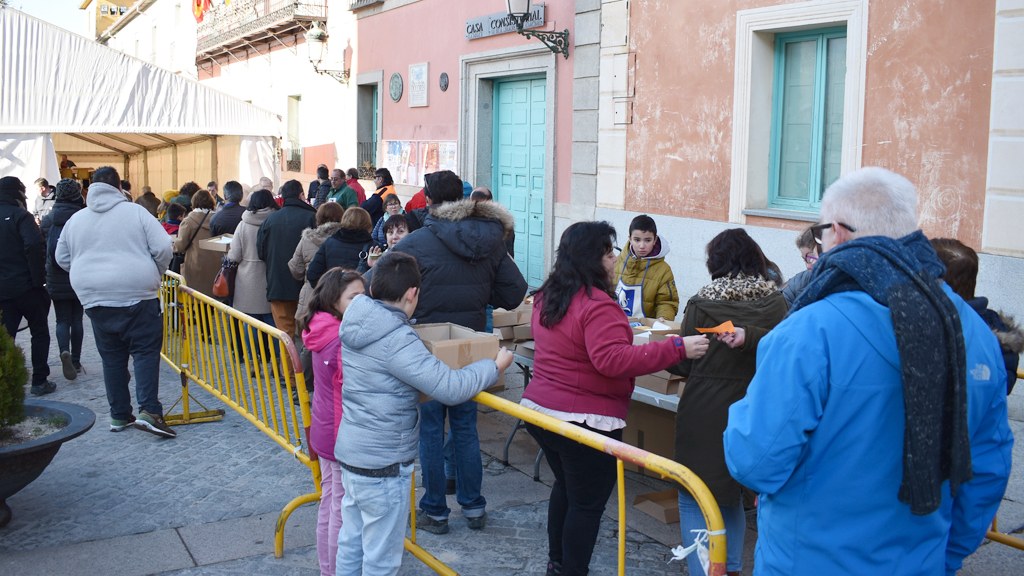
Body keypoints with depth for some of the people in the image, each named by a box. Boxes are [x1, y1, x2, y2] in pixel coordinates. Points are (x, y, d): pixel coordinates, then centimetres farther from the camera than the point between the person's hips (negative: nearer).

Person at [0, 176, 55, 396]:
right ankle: (39, 381, 7)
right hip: (26, 286, -6)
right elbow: (35, 246, -23)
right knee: (39, 332, 7)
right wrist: (39, 278, -16)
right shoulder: (19, 215, -10)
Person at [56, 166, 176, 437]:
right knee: (145, 351, -1)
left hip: (95, 299, 4)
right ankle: (148, 410, -14)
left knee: (112, 357, 12)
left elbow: (62, 258, 18)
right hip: (136, 295, -4)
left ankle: (119, 415, 16)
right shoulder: (135, 212, -3)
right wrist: (156, 274, 10)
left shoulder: (76, 219, 10)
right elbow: (163, 247, -7)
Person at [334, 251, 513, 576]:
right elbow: (449, 388, -27)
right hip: (383, 464, -9)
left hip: (350, 451, 9)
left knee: (351, 543, 21)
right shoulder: (397, 340, -24)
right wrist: (495, 366, -13)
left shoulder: (354, 326, 2)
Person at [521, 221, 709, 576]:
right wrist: (677, 349, -30)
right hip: (585, 420, -9)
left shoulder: (546, 297, 7)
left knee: (565, 486, 26)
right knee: (587, 504, 5)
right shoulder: (596, 305, -22)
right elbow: (613, 360, -31)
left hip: (538, 410, 9)